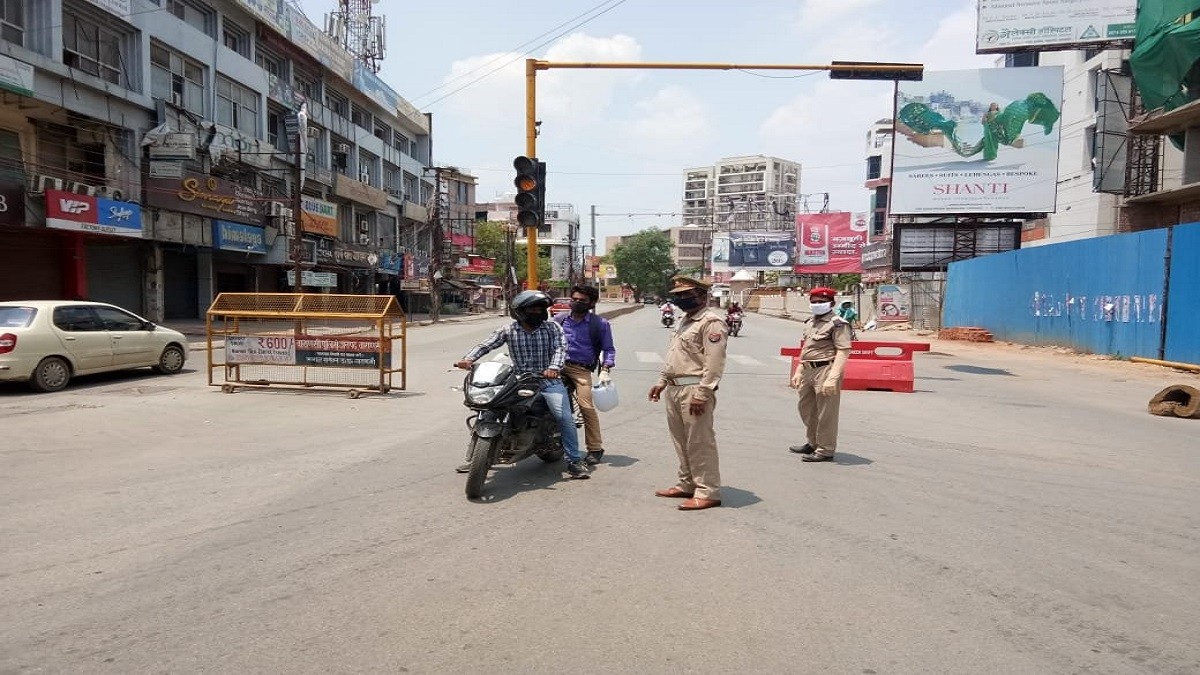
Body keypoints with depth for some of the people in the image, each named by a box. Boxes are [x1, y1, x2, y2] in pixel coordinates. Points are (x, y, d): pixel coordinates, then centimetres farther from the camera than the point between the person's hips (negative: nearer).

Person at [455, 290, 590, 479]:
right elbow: (486, 345, -5)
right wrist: (468, 359, -23)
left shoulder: (552, 328, -1)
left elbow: (561, 347, -14)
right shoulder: (508, 330, 1)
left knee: (565, 417, -19)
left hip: (548, 380, -2)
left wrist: (554, 367, -34)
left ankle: (574, 461, -7)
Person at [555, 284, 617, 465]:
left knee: (586, 406, -15)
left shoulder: (600, 324, 7)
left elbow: (608, 349, 7)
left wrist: (604, 370, -7)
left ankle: (595, 448, -5)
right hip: (557, 366, 4)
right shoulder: (560, 319, 16)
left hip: (581, 369, -4)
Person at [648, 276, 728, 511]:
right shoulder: (686, 321, 20)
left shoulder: (711, 322, -12)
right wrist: (661, 381, 19)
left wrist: (701, 394, -23)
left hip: (694, 390, -10)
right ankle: (687, 484, 27)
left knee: (700, 443, -5)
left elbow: (714, 362, -19)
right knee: (681, 440, 16)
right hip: (674, 389, 10)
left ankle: (707, 492, 1)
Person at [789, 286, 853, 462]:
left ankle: (826, 450, 11)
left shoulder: (837, 324, -11)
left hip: (826, 370, -9)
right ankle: (813, 443, 36)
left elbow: (843, 352, -18)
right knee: (806, 408, 19)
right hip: (808, 371, 9)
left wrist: (832, 378, -25)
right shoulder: (810, 323, 16)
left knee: (826, 414, -1)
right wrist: (798, 372, 21)